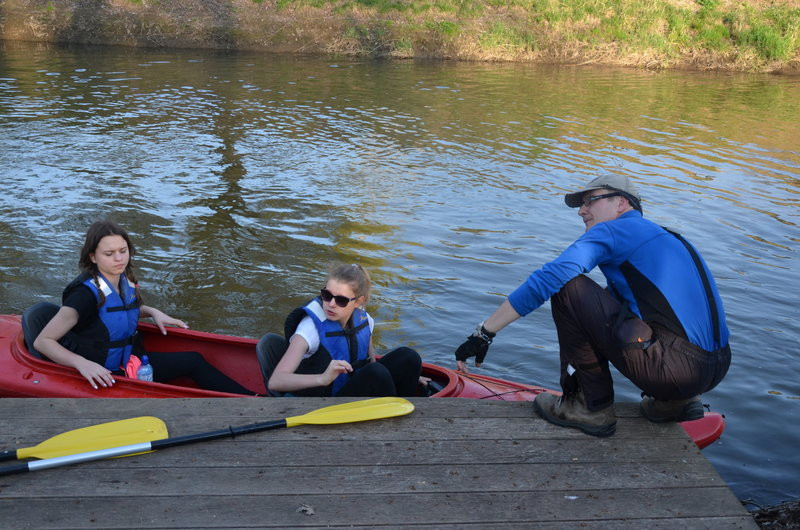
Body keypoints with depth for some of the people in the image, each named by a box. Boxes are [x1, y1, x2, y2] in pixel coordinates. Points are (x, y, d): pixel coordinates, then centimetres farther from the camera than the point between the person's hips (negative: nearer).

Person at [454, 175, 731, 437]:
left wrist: (484, 333, -4)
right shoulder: (662, 237, 26)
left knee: (567, 287, -5)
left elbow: (546, 280, -10)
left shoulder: (611, 231, 0)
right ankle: (676, 401, 17)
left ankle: (592, 407, 3)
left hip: (677, 367, -9)